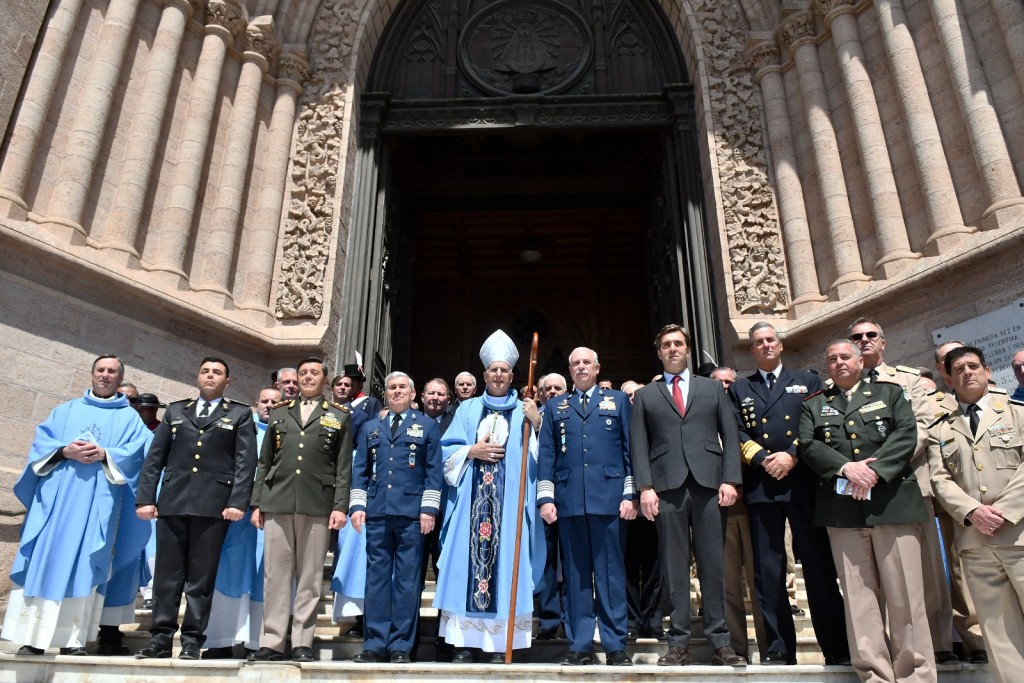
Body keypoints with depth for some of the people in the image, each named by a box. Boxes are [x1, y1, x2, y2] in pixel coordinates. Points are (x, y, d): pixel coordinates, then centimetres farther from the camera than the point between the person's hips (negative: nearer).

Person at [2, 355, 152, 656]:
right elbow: (42, 439, 9)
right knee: (45, 557, -3)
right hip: (57, 492, 2)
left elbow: (136, 451, 0)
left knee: (84, 562, -4)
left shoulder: (129, 417, 13)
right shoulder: (67, 409, 19)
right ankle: (34, 635, 2)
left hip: (99, 498, -2)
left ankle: (72, 638, -1)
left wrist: (105, 454, -17)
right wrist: (65, 451, -11)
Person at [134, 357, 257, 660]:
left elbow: (245, 462, -1)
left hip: (213, 504, -2)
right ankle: (161, 637, 14)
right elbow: (154, 458, 13)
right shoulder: (175, 411, 18)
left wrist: (237, 502, -11)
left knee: (201, 576, 2)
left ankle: (192, 640, 9)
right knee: (167, 573, 5)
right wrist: (145, 498, 2)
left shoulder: (240, 414, 9)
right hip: (172, 501, 3)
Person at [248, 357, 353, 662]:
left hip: (317, 506, -2)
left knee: (310, 577, 2)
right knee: (275, 575, 4)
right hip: (277, 503, 2)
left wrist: (340, 506, -5)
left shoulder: (339, 416, 10)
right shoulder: (279, 413, 17)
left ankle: (302, 643, 11)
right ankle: (271, 643, 12)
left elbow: (344, 466, 3)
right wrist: (256, 503, 8)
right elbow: (264, 462, 15)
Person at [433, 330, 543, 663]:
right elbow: (448, 450, 9)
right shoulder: (468, 409, 15)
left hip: (510, 502, -1)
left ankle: (500, 643, 6)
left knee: (505, 564, -2)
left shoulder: (525, 411, 11)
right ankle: (465, 642, 9)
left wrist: (538, 424, -14)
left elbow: (541, 455, 1)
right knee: (467, 563, -1)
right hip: (471, 500, 1)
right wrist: (472, 451, -8)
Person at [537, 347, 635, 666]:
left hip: (609, 498, -1)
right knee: (576, 575, 6)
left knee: (611, 573, 2)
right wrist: (546, 497, 0)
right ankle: (580, 645, 15)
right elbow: (546, 454, 10)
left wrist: (631, 494, -2)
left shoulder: (618, 401, 13)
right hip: (569, 501, 2)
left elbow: (631, 449, 6)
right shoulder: (555, 407, 16)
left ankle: (615, 645, 11)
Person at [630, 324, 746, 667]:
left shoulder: (713, 388, 16)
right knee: (674, 568, 2)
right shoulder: (645, 395, 14)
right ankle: (679, 643, 9)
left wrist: (730, 480, -3)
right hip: (667, 487, 0)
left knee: (713, 564, 3)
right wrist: (645, 487, -5)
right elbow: (639, 446, 7)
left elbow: (730, 436, 9)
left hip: (709, 484, 1)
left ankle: (719, 642, 12)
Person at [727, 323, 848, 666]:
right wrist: (763, 460, -9)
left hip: (803, 482, -1)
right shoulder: (739, 389, 16)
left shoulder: (807, 380, 14)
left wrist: (792, 456, -10)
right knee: (768, 570, 2)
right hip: (761, 485, 1)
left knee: (820, 565, 2)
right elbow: (737, 433, 6)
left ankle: (836, 647, 12)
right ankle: (779, 647, 10)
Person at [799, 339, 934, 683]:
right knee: (859, 596, 2)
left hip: (892, 501, -1)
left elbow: (906, 434, -1)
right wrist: (846, 467, -13)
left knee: (904, 592, -1)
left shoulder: (890, 393, 15)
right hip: (842, 508, 1)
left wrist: (875, 469, -14)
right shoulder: (813, 405, 16)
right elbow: (807, 445, 3)